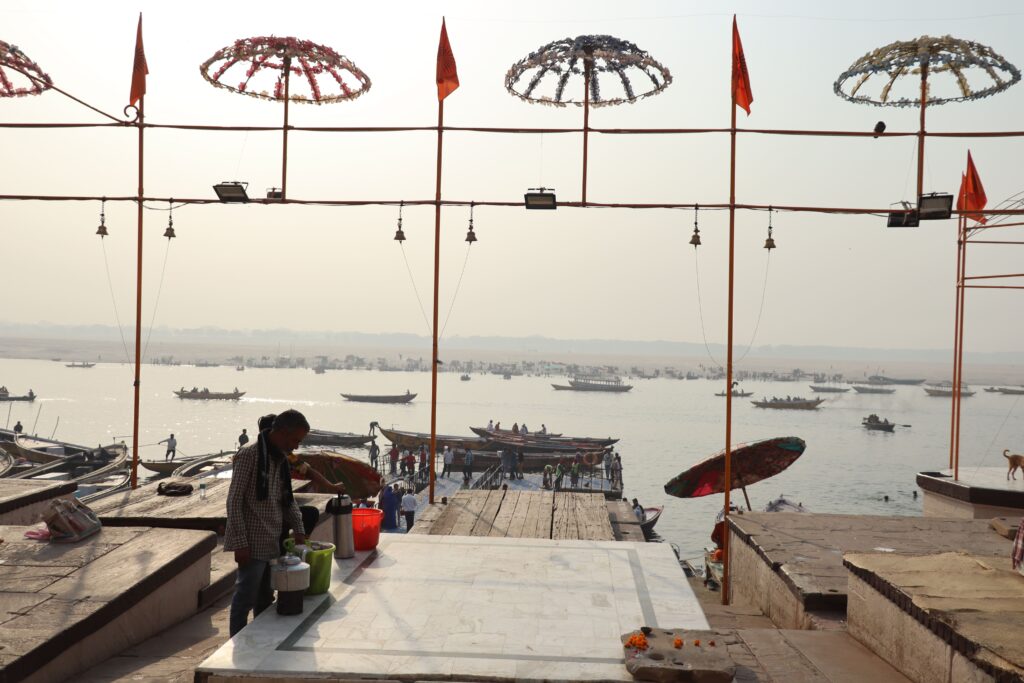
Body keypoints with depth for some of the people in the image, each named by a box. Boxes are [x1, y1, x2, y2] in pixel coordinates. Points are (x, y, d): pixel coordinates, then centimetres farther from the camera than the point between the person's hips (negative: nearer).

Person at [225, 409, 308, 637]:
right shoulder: (249, 454, -14)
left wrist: (299, 530, 6)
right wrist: (241, 543, -18)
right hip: (252, 543, -8)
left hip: (271, 542, 8)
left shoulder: (281, 459, 11)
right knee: (246, 598, -2)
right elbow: (234, 500, -16)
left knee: (265, 599, 16)